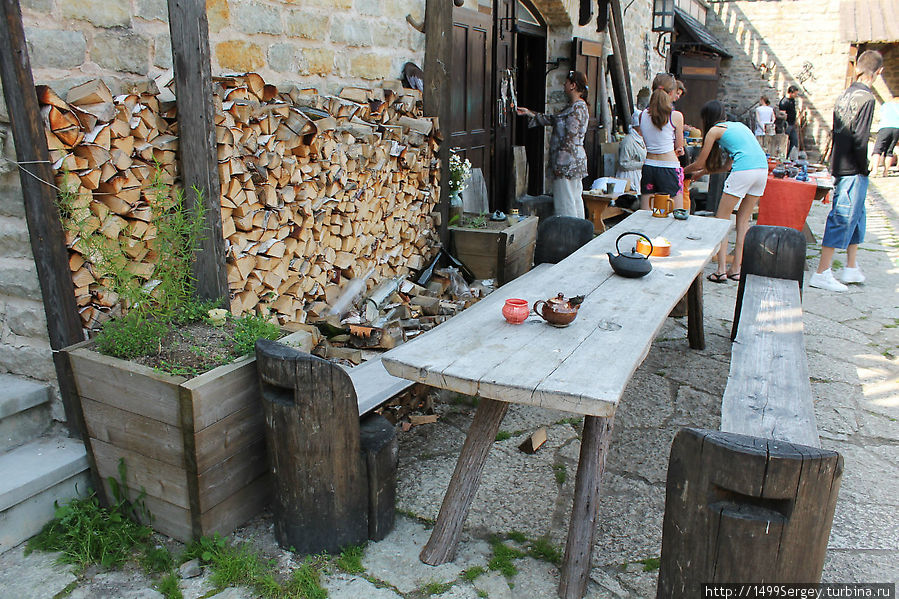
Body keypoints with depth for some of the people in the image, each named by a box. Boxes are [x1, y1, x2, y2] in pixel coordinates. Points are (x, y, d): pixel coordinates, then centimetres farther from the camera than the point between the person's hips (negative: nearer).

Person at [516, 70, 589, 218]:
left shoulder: (578, 107, -15)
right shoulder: (573, 107, 16)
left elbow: (570, 138, -20)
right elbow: (551, 119, 25)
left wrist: (559, 164, -20)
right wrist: (528, 112, 25)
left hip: (569, 161, -10)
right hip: (575, 161, 10)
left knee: (565, 202, -5)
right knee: (575, 200, 14)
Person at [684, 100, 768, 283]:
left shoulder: (715, 130, 8)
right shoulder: (738, 125, 28)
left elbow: (699, 163, 12)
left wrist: (684, 171, 31)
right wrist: (702, 173, 39)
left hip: (744, 171, -7)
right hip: (763, 168, 7)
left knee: (722, 218, 1)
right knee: (743, 219, 14)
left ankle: (721, 270, -6)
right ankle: (736, 269, 14)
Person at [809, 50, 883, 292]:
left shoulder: (844, 96, 10)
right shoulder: (866, 98, -14)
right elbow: (859, 138, -19)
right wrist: (863, 168, -9)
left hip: (840, 165, 9)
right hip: (853, 171, -9)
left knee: (856, 216, 18)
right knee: (843, 218, -5)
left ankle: (851, 268, 26)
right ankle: (821, 274, -3)